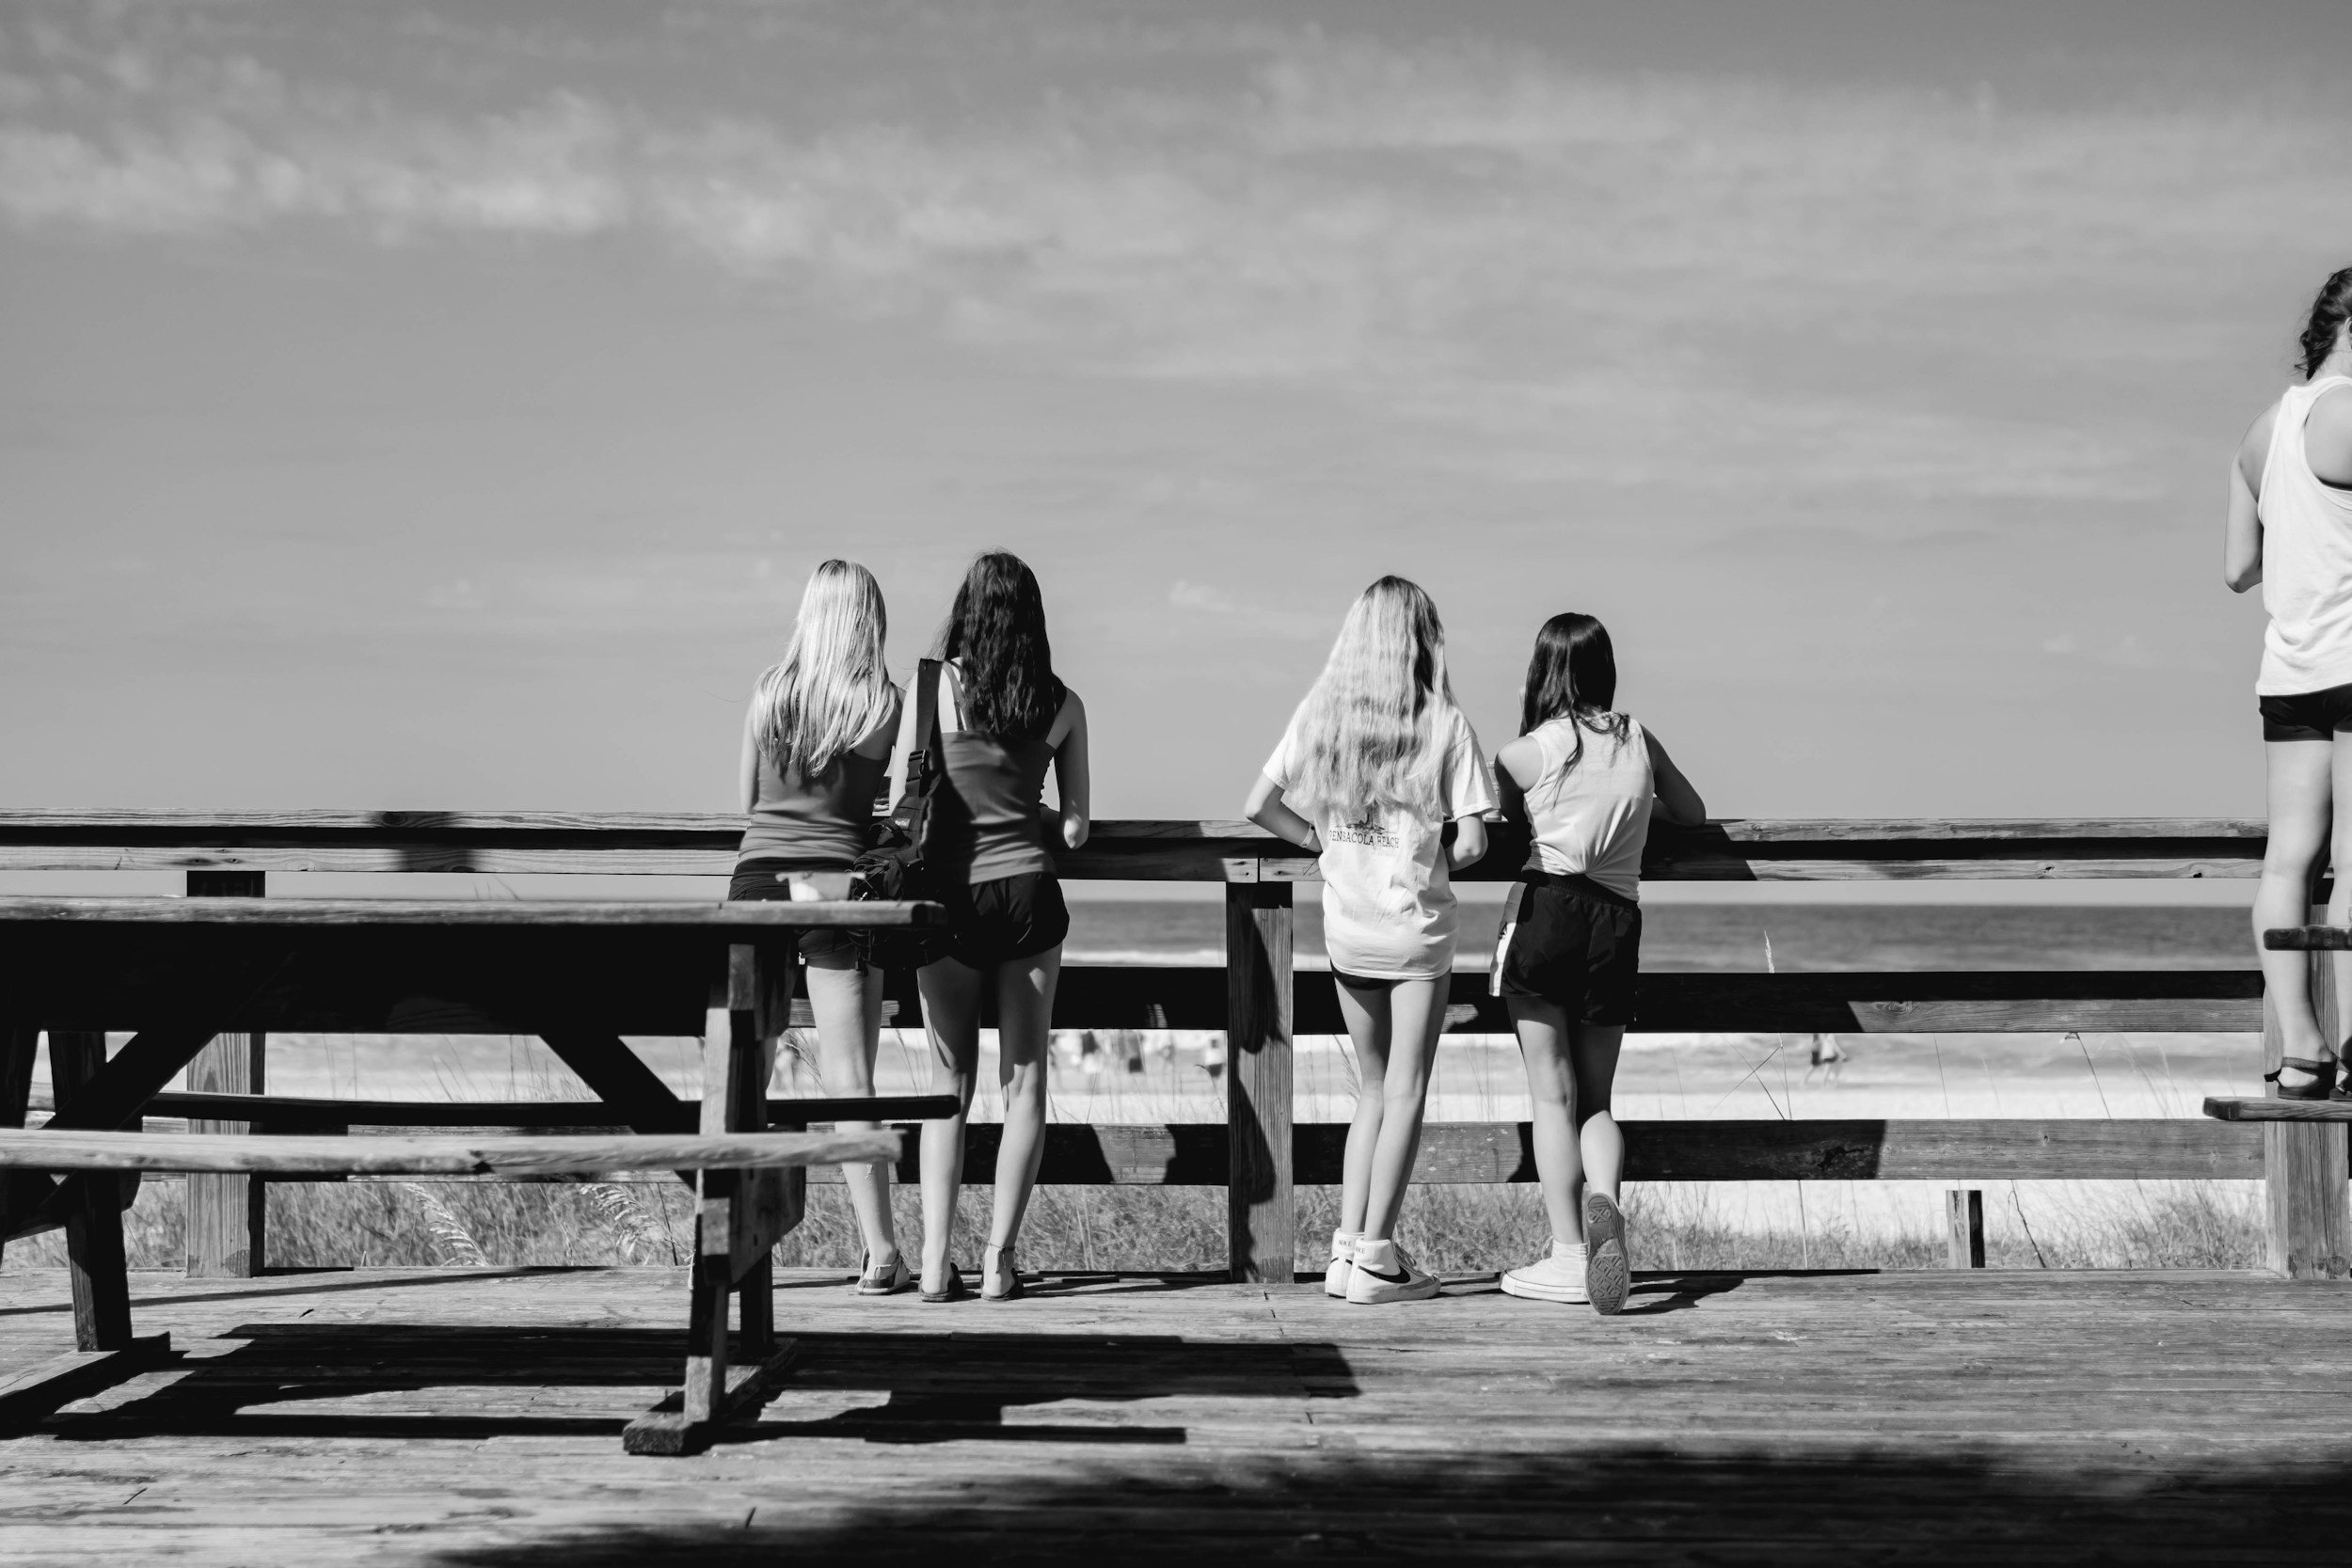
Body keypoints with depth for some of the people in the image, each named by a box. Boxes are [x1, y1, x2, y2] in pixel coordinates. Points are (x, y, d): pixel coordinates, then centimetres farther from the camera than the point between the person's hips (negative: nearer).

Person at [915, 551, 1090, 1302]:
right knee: (1025, 1079, 7)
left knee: (949, 1081, 7)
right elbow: (1075, 829, 6)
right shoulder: (1062, 705, 2)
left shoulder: (938, 686, -4)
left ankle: (937, 1261, 2)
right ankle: (999, 1260, 4)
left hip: (952, 895, -1)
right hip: (1029, 892, 1)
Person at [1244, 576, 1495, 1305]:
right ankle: (1374, 1257, 3)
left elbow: (1258, 806, -2)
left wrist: (1322, 841, 9)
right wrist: (1436, 861, 8)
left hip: (1345, 926, 4)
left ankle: (1347, 1247, 12)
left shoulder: (1321, 712, 0)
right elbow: (1471, 842, -12)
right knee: (1404, 1093, 4)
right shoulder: (1445, 723, -9)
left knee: (1372, 1090, 16)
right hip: (1417, 925, -4)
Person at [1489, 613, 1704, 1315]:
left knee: (1552, 1094, 2)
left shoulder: (1524, 752, -2)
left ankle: (1568, 1255, -1)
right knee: (1595, 1098, 12)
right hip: (1618, 921, 3)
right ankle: (1603, 1200, -17)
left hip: (1546, 908, -3)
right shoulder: (1638, 739, 10)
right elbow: (1692, 813, 23)